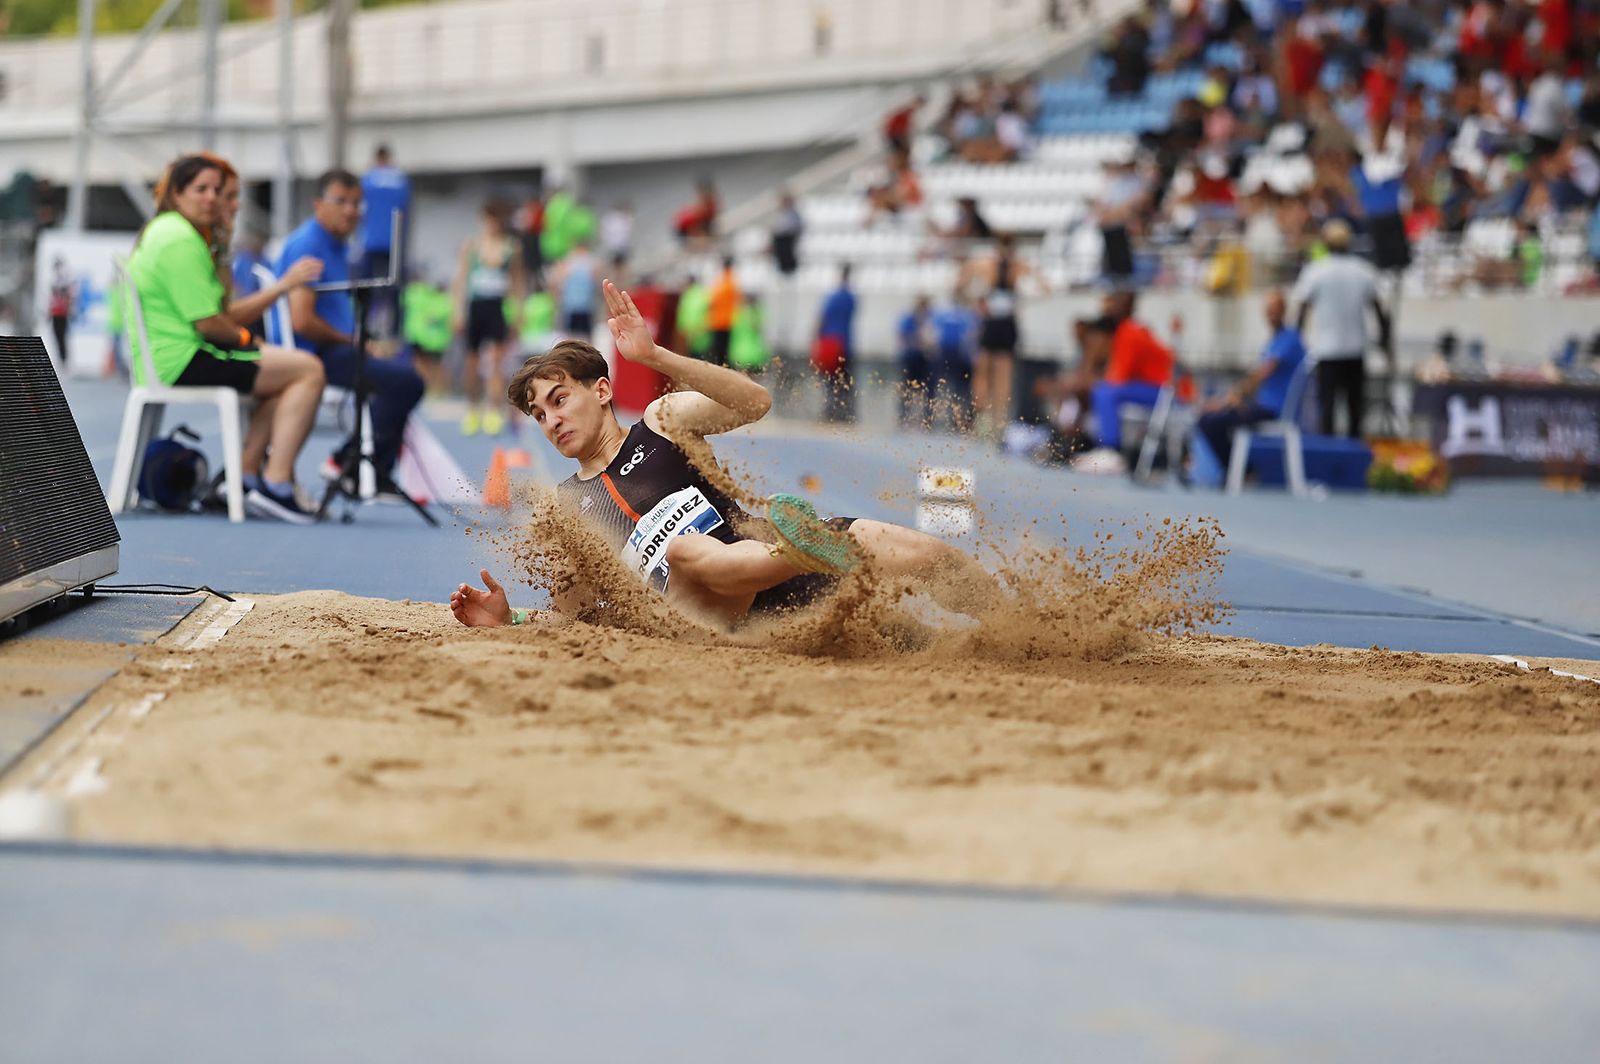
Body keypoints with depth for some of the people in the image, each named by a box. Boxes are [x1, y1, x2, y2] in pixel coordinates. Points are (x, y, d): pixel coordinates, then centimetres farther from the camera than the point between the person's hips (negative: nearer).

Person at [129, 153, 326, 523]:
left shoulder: (161, 231, 19)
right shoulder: (180, 240, -15)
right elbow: (207, 323, -19)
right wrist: (246, 337, 0)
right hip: (181, 362, -11)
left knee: (283, 367, 25)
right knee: (308, 371, -13)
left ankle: (247, 476, 16)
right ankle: (276, 485, -16)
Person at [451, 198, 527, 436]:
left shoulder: (511, 248, 4)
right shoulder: (471, 247, 4)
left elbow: (517, 283, 10)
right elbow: (460, 280, 5)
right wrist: (458, 313, -1)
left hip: (499, 309, -1)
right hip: (475, 307, 1)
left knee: (497, 357, -13)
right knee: (472, 359, 8)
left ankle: (494, 412, -12)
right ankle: (473, 410, 25)